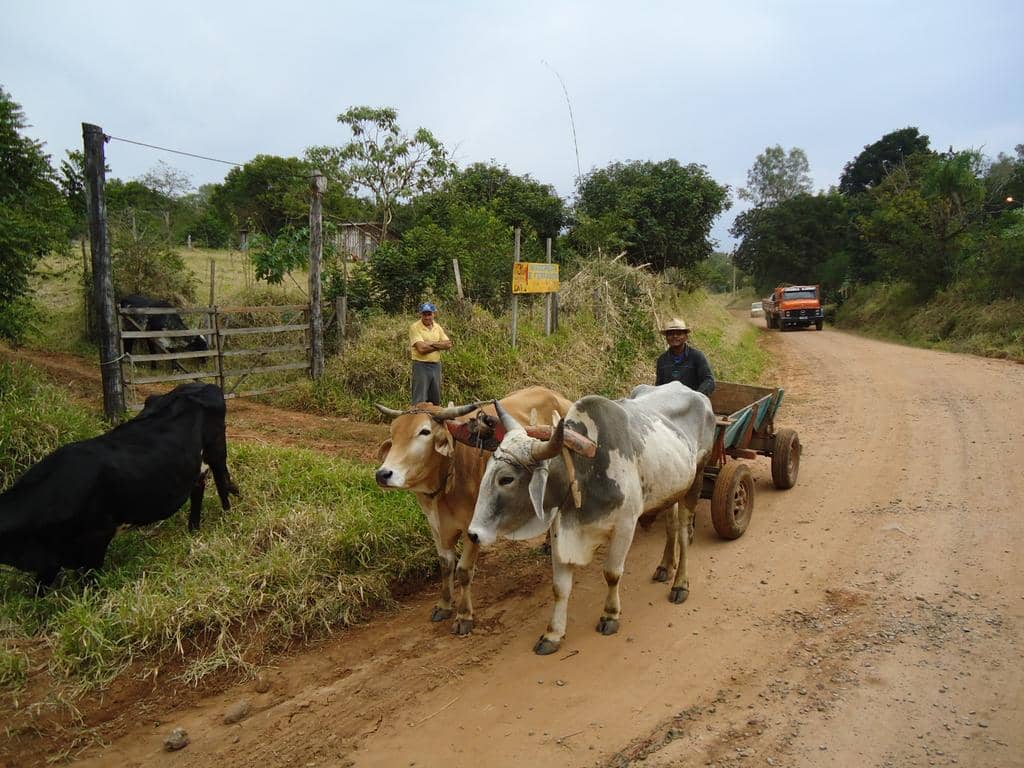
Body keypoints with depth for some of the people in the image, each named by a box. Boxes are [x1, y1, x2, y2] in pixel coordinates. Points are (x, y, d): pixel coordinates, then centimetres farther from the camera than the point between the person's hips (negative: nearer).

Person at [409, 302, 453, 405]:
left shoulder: (437, 327, 10)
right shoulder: (415, 327, -8)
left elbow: (448, 344, 0)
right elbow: (421, 348, -18)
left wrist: (431, 343, -13)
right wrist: (439, 345, -8)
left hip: (436, 365, 6)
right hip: (421, 365, -6)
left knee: (435, 400, 13)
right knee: (419, 401, -5)